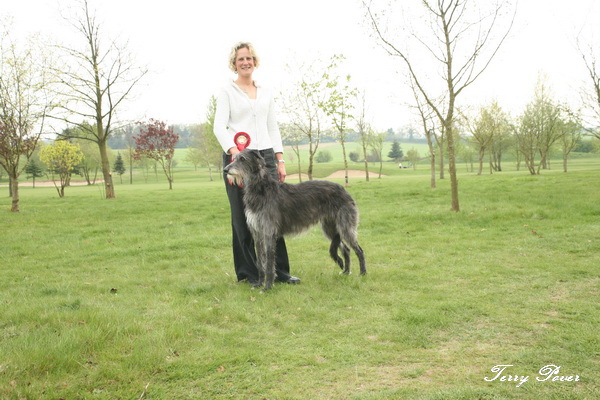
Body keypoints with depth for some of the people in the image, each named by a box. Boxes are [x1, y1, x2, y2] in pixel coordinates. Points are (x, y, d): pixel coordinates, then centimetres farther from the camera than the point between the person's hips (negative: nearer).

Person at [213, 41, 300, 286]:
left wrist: (280, 160, 7)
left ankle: (279, 271, 9)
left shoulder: (266, 93, 17)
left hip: (266, 156, 4)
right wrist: (233, 151, -27)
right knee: (243, 217, 0)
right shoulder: (227, 92, 3)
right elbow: (219, 127, -9)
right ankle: (248, 272, 9)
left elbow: (273, 128, 16)